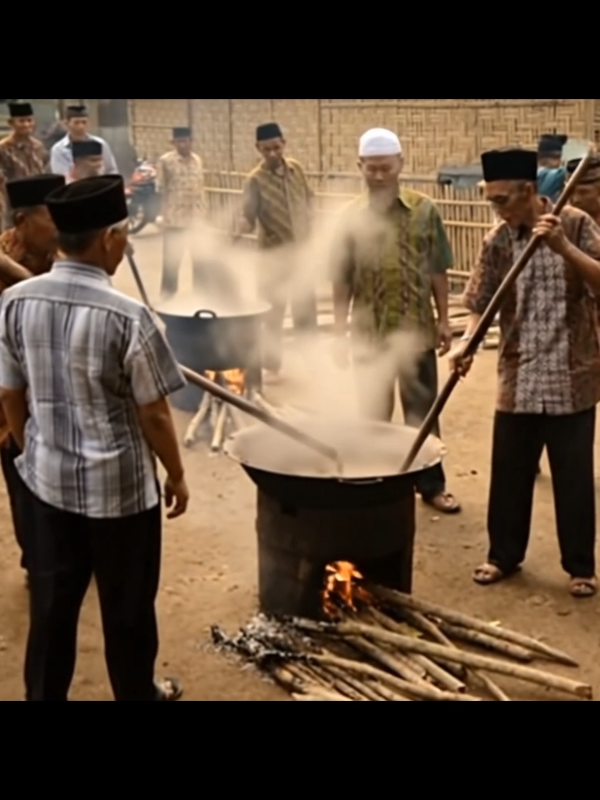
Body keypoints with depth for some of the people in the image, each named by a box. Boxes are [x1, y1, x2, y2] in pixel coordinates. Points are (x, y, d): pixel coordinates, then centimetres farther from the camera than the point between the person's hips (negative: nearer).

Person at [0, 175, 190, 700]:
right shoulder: (127, 316, -22)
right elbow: (154, 414, -14)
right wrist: (177, 474, 1)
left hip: (48, 478, 5)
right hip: (120, 485, -4)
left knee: (52, 602, 19)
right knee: (127, 606, 15)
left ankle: (44, 695, 35)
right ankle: (137, 695, 35)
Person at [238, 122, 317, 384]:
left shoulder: (296, 169, 0)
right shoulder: (255, 180, -15)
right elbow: (248, 216, -21)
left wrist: (308, 218, 7)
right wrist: (243, 227, -42)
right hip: (274, 253, -4)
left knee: (306, 305, 16)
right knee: (273, 310, 3)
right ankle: (272, 365, 15)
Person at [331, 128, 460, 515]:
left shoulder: (425, 210, -3)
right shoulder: (351, 216, -3)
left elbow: (438, 270, 2)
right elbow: (342, 281, -1)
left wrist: (443, 320, 0)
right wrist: (341, 333, -3)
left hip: (416, 328, 0)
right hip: (369, 332, 0)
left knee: (422, 406, 11)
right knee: (372, 411, 11)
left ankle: (432, 484, 24)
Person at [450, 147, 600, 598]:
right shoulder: (497, 242, 0)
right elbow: (481, 304, 0)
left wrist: (563, 246, -28)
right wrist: (467, 344, -18)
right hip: (518, 380, 3)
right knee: (509, 472, 12)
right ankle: (504, 555, 30)